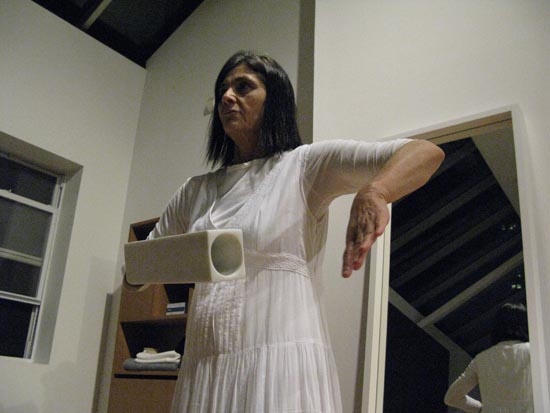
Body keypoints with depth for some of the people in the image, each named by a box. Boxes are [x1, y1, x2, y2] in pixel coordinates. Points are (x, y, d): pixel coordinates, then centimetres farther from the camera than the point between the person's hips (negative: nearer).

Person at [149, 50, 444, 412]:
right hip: (201, 369, 5)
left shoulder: (305, 164, -1)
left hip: (282, 362, -5)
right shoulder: (196, 191, 14)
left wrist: (373, 192, -32)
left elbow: (427, 153, -11)